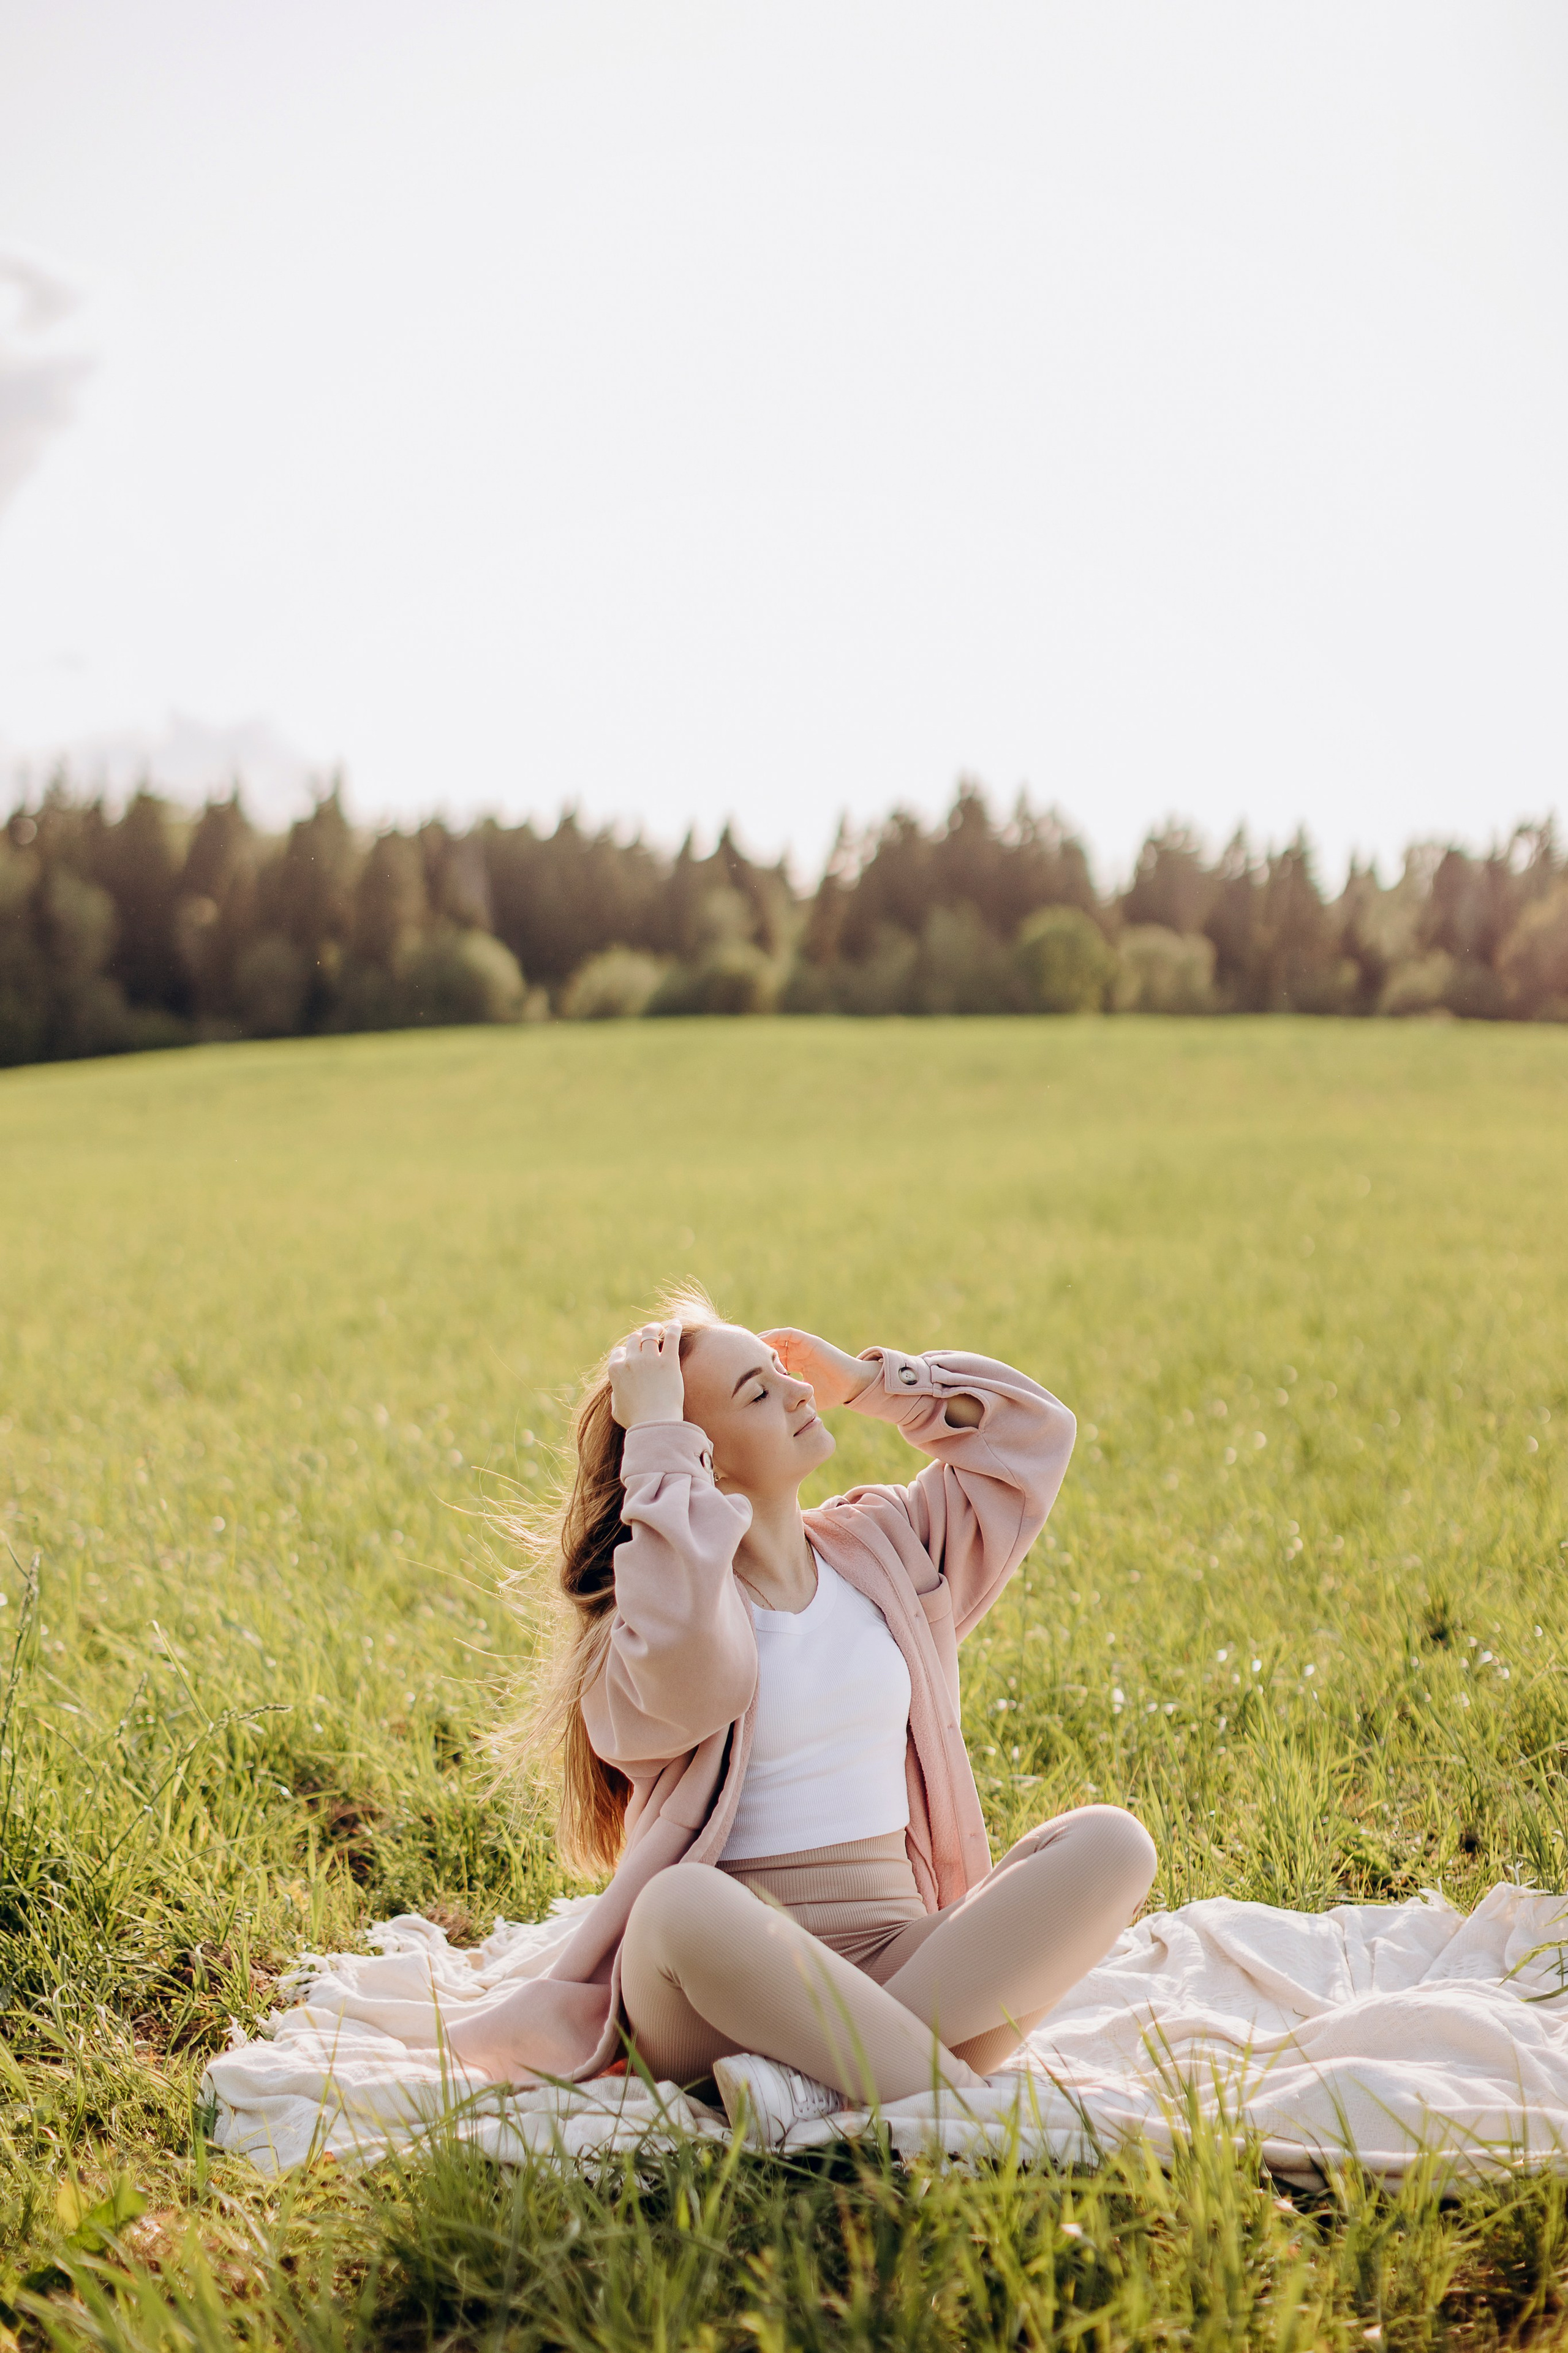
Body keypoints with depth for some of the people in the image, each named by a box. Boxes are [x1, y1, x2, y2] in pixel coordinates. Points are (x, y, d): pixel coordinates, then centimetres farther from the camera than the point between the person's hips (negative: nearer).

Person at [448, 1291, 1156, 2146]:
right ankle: (961, 2095, -29)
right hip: (729, 1975, -5)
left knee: (1110, 1844, -21)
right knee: (682, 1905, -40)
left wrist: (864, 1382, 13)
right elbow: (676, 1642, -29)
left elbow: (1032, 1431, 20)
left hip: (899, 1958, 5)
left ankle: (822, 2081, -27)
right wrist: (659, 1434, -17)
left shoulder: (880, 1546, 15)